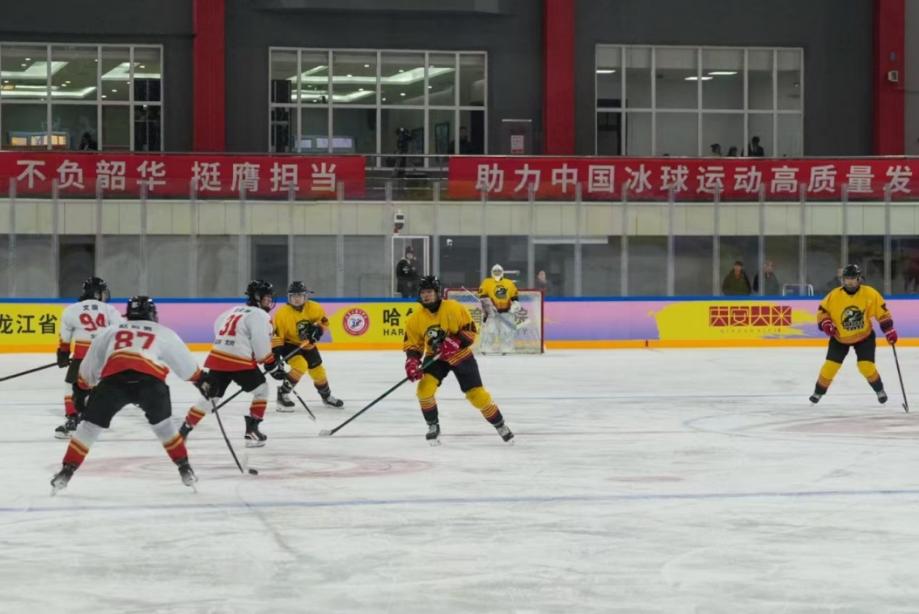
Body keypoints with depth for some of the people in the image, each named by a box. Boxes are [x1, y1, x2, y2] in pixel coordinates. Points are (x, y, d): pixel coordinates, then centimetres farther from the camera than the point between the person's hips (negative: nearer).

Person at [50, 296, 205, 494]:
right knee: (163, 424, 24)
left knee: (89, 426, 11)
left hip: (113, 378, 0)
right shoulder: (163, 333, 31)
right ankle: (185, 469, 22)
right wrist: (201, 381, 53)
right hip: (150, 379, 0)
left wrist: (82, 390, 47)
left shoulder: (110, 331, 34)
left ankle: (66, 472, 5)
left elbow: (89, 366, 36)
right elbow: (185, 362, 38)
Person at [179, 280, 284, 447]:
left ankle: (184, 430, 13)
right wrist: (273, 365, 3)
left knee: (210, 396, 16)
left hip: (217, 357, 7)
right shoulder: (260, 316, -3)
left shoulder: (234, 311, 23)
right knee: (261, 389, 12)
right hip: (239, 361, -7)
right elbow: (261, 347, -10)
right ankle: (252, 430, 6)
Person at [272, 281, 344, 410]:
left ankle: (327, 396, 41)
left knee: (317, 370, 14)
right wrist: (276, 354, -28)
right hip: (290, 345, -5)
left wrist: (317, 329, -20)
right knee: (300, 365, -29)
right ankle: (283, 394, -17)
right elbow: (276, 335, -23)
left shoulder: (314, 308, -15)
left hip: (308, 345, 5)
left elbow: (323, 321, 1)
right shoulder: (282, 313, -25)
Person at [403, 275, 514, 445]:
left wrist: (455, 342, -31)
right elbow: (412, 345, -3)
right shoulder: (415, 319, -11)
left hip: (460, 356, -2)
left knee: (477, 394, -2)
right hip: (435, 357, 2)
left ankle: (500, 426, 19)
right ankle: (433, 427, 0)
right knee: (424, 388, -22)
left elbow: (471, 331, -15)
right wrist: (412, 362, -22)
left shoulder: (454, 308, -20)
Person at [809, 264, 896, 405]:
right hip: (840, 337, 1)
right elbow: (822, 310, -5)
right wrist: (825, 323, -22)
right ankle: (818, 392, 15)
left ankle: (879, 390, 15)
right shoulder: (834, 295, -18)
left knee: (866, 366, -12)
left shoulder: (870, 294, -19)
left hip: (864, 336, -1)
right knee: (830, 365, -6)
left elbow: (882, 311, -11)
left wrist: (889, 330, -14)